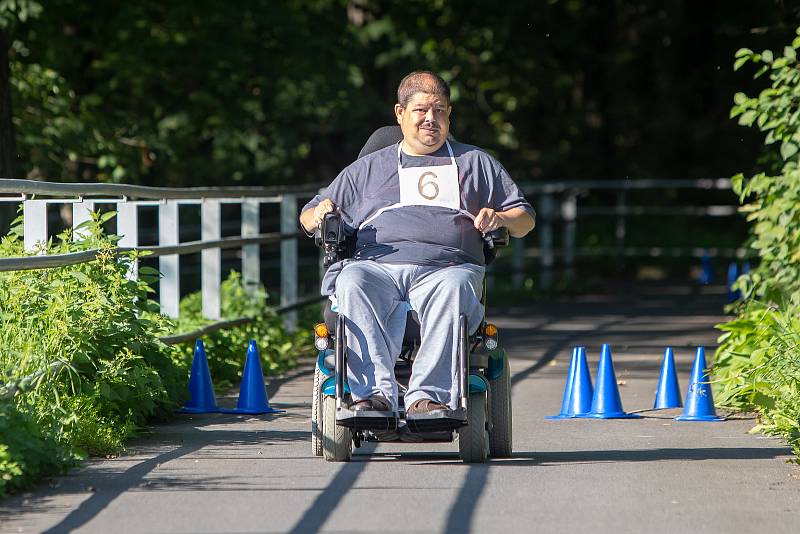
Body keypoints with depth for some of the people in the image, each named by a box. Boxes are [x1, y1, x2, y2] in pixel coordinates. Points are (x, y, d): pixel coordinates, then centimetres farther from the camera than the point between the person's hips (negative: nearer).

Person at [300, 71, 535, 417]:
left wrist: (501, 219, 2)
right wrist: (321, 213, 4)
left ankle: (427, 396, -48)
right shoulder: (368, 168, 29)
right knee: (351, 284, -36)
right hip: (376, 265, 1)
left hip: (446, 268, -1)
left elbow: (525, 219, 26)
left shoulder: (476, 163, 28)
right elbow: (308, 216, 29)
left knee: (453, 288, -39)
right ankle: (375, 392, -47)